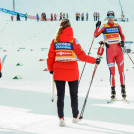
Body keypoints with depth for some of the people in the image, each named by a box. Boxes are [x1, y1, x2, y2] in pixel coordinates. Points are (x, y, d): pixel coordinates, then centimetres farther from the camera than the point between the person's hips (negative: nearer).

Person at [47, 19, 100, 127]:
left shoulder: (55, 41, -3)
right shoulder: (73, 41, -11)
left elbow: (50, 57, 2)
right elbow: (81, 56, -14)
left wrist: (51, 69, 17)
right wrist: (94, 60, -4)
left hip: (58, 72, 2)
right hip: (72, 73, -2)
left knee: (60, 95, 8)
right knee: (74, 95, 14)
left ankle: (61, 118, -2)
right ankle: (75, 117, 24)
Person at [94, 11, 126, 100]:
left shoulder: (118, 26, 8)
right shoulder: (104, 27, 1)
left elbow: (122, 35, 20)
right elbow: (96, 35, 0)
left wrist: (122, 41, 0)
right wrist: (97, 27, -14)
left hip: (118, 50, 2)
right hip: (110, 52, -2)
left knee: (121, 70, -2)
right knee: (112, 72, -3)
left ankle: (123, 89, 6)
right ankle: (113, 91, 6)